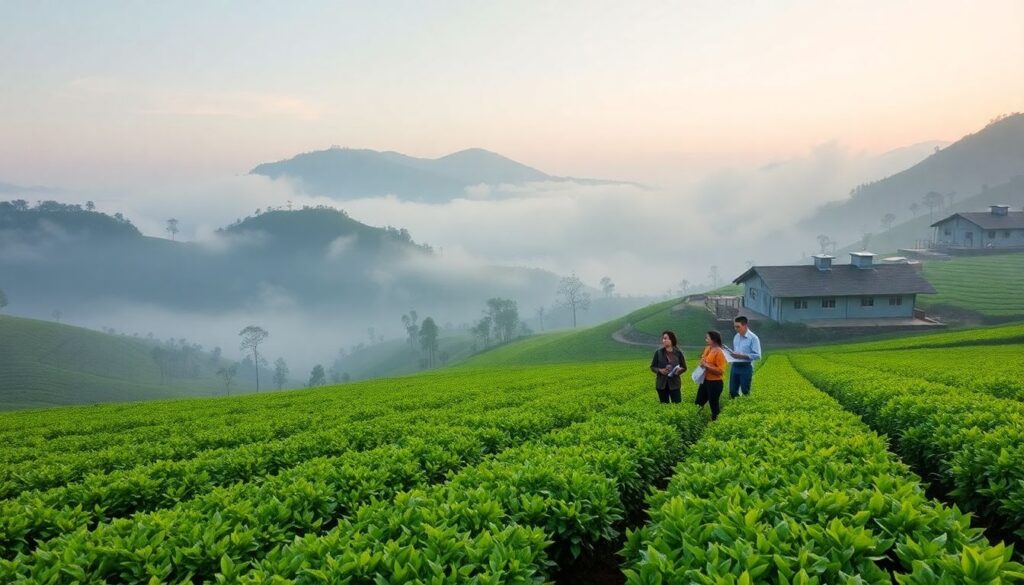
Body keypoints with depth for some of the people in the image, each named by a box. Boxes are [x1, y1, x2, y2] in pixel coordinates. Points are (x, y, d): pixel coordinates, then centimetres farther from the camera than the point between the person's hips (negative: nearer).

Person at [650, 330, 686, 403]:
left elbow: (684, 367, 7)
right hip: (662, 384, 1)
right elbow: (652, 367, 4)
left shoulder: (678, 353, -2)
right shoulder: (659, 352, -2)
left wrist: (679, 370, -15)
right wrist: (659, 370, -15)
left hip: (674, 383, -1)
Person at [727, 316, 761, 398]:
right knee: (732, 391, 9)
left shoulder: (753, 338, -12)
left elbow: (757, 356, -16)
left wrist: (742, 356, -22)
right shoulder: (736, 337, 10)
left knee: (745, 392, 4)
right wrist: (729, 351, 0)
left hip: (746, 367, -6)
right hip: (735, 366, 6)